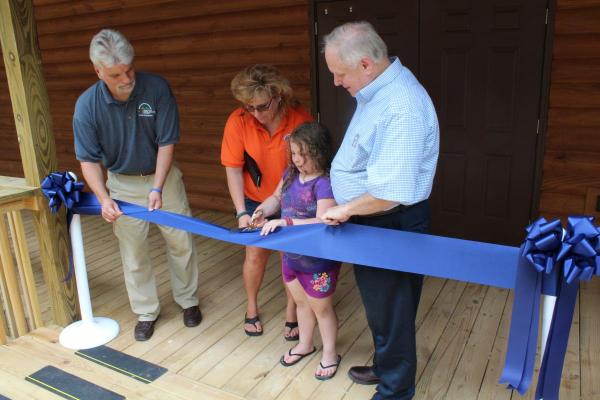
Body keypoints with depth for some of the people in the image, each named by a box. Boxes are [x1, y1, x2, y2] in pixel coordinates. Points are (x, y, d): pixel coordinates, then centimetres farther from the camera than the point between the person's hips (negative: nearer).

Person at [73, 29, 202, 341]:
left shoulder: (157, 88, -20)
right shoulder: (87, 105, -17)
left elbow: (166, 143, -16)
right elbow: (89, 159, -10)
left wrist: (157, 189, -22)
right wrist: (103, 198, -22)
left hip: (162, 176, 0)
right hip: (123, 185, 1)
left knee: (181, 243, 8)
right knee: (133, 252, 9)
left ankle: (188, 301, 30)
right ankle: (146, 312, 28)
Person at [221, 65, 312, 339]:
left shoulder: (300, 118, -22)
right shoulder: (238, 121, -19)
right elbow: (233, 169, -13)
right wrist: (241, 212, -17)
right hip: (254, 200, 1)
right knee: (256, 254, 6)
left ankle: (292, 312, 26)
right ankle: (252, 308, 32)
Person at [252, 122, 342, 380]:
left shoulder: (325, 183, -25)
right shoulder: (291, 174, -2)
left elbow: (322, 223, -30)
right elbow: (276, 198, 13)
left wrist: (285, 222, -33)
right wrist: (264, 209, -8)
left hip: (318, 261, -7)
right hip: (291, 254, 7)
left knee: (321, 308, 13)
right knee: (301, 303, 26)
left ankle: (330, 354, 37)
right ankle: (305, 344, 49)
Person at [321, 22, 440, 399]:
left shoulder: (402, 109, -29)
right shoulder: (379, 88, 3)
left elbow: (391, 193, -31)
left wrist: (345, 210, -16)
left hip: (392, 227, -9)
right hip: (371, 221, 9)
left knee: (390, 311, 10)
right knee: (379, 305, 25)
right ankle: (386, 367, 48)